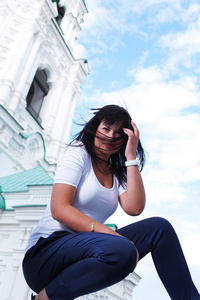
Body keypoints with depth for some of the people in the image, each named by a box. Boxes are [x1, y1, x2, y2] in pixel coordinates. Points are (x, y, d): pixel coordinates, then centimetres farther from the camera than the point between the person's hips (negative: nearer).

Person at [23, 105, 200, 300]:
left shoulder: (117, 174, 15)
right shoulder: (78, 154, -3)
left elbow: (134, 208, -5)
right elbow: (59, 209, -16)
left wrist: (131, 157, -4)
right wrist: (111, 234, -26)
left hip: (82, 250, 6)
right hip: (47, 251, -5)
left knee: (159, 227, -10)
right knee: (121, 250, -35)